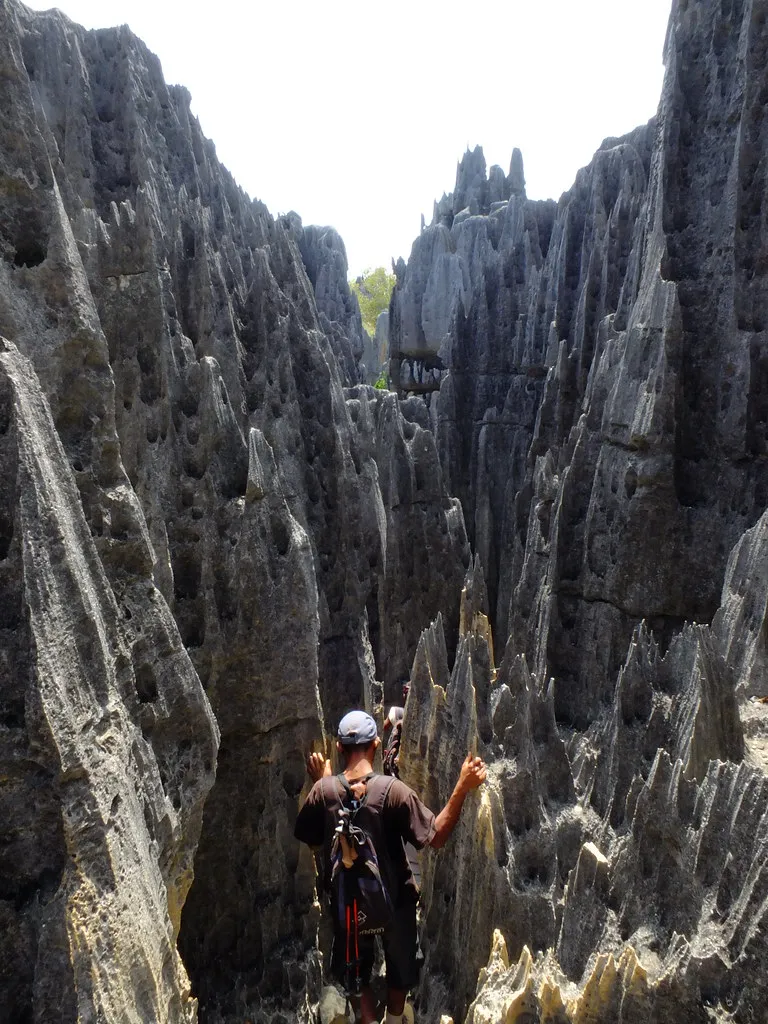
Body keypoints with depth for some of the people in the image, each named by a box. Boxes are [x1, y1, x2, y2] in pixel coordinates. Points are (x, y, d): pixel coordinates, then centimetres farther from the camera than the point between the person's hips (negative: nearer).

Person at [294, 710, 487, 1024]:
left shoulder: (324, 791, -19)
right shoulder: (392, 790, -26)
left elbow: (305, 835, -1)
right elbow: (436, 837, -24)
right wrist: (463, 787, -28)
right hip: (395, 899, -1)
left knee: (357, 976, 24)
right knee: (399, 972, 27)